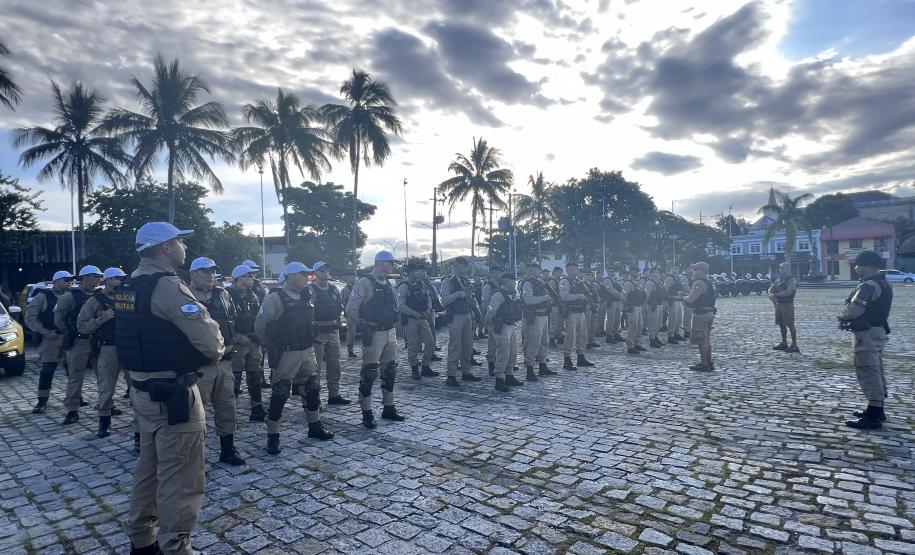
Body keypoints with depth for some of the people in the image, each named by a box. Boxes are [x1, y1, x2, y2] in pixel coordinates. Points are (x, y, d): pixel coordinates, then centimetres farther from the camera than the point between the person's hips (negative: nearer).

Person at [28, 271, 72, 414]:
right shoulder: (43, 296, -1)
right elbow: (30, 318, -5)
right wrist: (44, 332, -14)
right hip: (51, 338, -4)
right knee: (47, 371, -2)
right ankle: (42, 401, 10)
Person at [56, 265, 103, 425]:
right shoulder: (70, 296, -3)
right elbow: (58, 319, -1)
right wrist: (72, 332, 1)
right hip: (78, 342, -4)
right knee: (75, 377, -1)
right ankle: (72, 410, 5)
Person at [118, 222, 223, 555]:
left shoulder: (131, 285, 10)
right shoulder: (166, 285, -20)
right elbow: (209, 339, -26)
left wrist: (195, 352, 2)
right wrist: (214, 353, -4)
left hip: (143, 388, 10)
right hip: (172, 394, -10)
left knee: (149, 466, 22)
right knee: (179, 477, 1)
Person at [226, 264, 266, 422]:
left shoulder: (253, 296, 14)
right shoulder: (228, 295, -9)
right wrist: (238, 336, -18)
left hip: (254, 342, 7)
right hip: (237, 343, -7)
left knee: (256, 376, 11)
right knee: (234, 378, -3)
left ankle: (257, 410, 20)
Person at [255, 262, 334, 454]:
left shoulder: (305, 297, 9)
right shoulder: (274, 298, -13)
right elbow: (259, 327, -11)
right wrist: (274, 348, -7)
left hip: (307, 352, 7)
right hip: (286, 355, -7)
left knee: (312, 389, 14)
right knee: (280, 394, -3)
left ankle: (315, 426, 30)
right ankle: (272, 436, 10)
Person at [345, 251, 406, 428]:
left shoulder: (388, 284, 11)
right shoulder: (365, 283, -13)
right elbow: (351, 309, -15)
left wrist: (391, 322, 13)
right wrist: (362, 325, -8)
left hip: (390, 332, 8)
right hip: (373, 334, -8)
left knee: (390, 371, 13)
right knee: (369, 373, -2)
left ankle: (389, 408, 26)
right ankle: (367, 414, 7)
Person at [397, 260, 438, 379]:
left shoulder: (421, 283, 9)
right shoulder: (403, 286, -11)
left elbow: (428, 299, 14)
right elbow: (400, 306, -16)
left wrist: (428, 310, -4)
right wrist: (415, 314, -19)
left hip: (423, 318, 6)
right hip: (410, 320, -6)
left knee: (430, 343, 6)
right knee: (413, 346, 3)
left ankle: (425, 368, 21)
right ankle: (415, 370, 19)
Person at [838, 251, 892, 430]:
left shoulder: (869, 285, -20)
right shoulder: (881, 283, 14)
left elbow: (854, 309, -28)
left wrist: (841, 316, -7)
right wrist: (848, 319, 5)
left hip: (867, 334, -11)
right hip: (877, 330, 11)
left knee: (869, 374, -8)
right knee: (876, 372, 17)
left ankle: (873, 417, -6)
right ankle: (877, 410, 28)